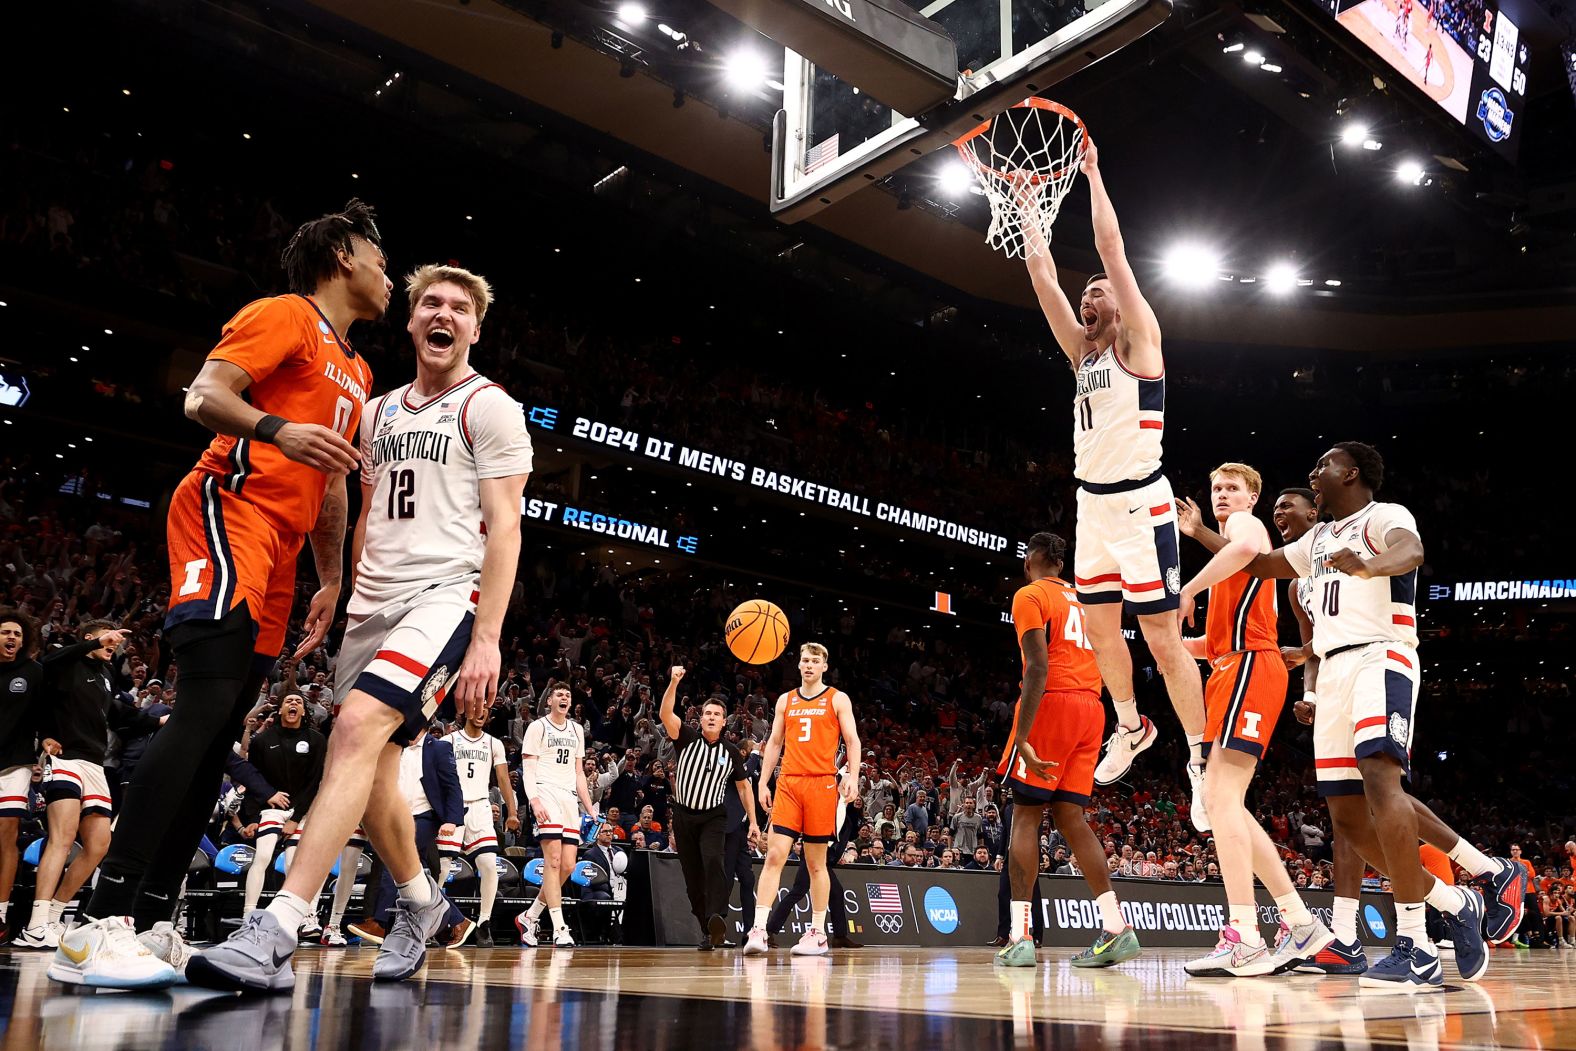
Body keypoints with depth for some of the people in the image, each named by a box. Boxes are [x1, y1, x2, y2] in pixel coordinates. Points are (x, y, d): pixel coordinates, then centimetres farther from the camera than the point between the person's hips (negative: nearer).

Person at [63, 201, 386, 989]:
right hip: (227, 513, -9)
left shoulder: (356, 374, 26)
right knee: (206, 704, -22)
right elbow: (203, 397, -10)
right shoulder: (285, 315, 2)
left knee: (219, 728, 3)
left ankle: (151, 919, 5)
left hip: (277, 550, 9)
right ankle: (105, 917, -24)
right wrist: (276, 429, -28)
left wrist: (331, 581, 23)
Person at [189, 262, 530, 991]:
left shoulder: (490, 408, -1)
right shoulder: (380, 412, 19)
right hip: (372, 603, 7)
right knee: (372, 772, 9)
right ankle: (420, 904, 32)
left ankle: (275, 935, -32)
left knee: (356, 729, -26)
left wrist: (486, 639, -17)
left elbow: (503, 528, -8)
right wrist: (351, 602, 17)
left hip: (445, 594, -7)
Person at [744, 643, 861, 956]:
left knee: (816, 862, 4)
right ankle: (758, 928, -12)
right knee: (774, 855, -8)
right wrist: (763, 782, 10)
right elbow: (774, 743, 18)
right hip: (788, 784, 2)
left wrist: (852, 777, -13)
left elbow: (852, 740, 2)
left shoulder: (837, 699, 7)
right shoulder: (785, 701, 16)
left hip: (821, 784, -2)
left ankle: (817, 933, 12)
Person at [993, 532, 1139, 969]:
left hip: (1052, 703, -7)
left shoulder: (1030, 595, -2)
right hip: (1091, 705, 7)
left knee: (1025, 815, -2)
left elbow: (1038, 669, -15)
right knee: (1070, 816, 9)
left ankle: (1020, 937, -6)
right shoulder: (1080, 599, 22)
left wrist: (1022, 738, -19)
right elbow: (1097, 663, 20)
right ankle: (1116, 928, 1)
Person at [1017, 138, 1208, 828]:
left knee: (1162, 638, -6)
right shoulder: (1083, 350, 14)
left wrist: (1093, 174, -5)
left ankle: (1201, 762, 4)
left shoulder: (1139, 340, -4)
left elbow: (1112, 249, -10)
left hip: (1139, 505, -8)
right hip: (1092, 504, 8)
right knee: (1098, 626, 15)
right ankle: (1129, 728, 35)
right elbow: (1044, 276, 11)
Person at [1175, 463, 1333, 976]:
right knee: (1222, 802, 8)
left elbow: (1247, 546, -26)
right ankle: (1301, 923, 10)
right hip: (1233, 668, 10)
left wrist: (1188, 589, -21)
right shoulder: (1233, 553, 31)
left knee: (1222, 796, -19)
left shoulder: (1244, 523, 3)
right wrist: (1176, 643, 18)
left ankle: (1243, 939, -26)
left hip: (1249, 666, -10)